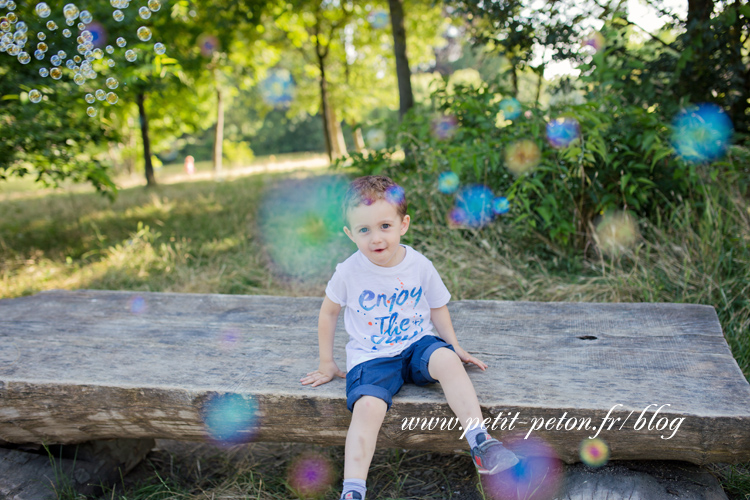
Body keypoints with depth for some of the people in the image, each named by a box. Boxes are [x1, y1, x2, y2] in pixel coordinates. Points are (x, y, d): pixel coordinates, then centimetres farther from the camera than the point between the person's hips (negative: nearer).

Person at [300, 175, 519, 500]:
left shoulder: (420, 266, -4)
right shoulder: (349, 271, -8)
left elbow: (437, 308, 12)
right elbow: (329, 312, 7)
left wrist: (454, 347, 8)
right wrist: (326, 364, 11)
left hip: (417, 345, 1)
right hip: (371, 357, -1)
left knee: (446, 360, -31)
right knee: (368, 406, -28)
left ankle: (481, 444, -25)